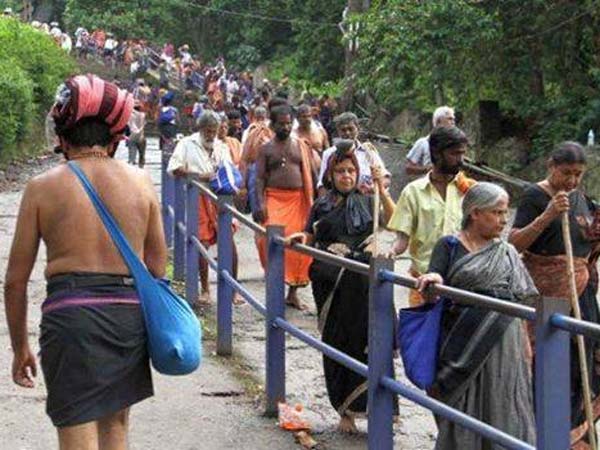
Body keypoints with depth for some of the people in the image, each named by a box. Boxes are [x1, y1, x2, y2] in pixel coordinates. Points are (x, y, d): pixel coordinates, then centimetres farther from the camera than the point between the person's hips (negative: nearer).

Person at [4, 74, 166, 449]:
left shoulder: (42, 187, 1)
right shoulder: (141, 182, 7)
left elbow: (16, 280, 3)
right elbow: (158, 265, 11)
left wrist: (20, 345, 14)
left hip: (70, 310, -3)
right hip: (129, 309, 3)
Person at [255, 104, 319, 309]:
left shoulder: (301, 146, 11)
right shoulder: (266, 149, 6)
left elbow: (313, 174, 11)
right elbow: (260, 178, 1)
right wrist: (261, 203, -12)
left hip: (299, 200, 2)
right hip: (274, 199, -2)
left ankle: (293, 293, 15)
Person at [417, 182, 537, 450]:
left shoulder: (506, 252, 12)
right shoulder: (449, 246, 2)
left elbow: (520, 302, 13)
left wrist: (525, 344, 9)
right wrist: (433, 279, -30)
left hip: (503, 342, 3)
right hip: (464, 344, -3)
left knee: (503, 406, 4)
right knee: (464, 408, 2)